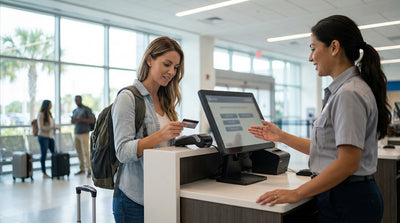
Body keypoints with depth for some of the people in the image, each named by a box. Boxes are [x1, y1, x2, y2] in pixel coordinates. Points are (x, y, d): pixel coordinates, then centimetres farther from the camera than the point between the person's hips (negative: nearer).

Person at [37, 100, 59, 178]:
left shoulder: (49, 113, 13)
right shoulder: (41, 114, -9)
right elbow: (41, 127, -14)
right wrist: (52, 127, -19)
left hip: (50, 137, 7)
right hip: (43, 137, -7)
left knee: (54, 153, 5)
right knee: (44, 155, 0)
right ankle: (44, 173, 7)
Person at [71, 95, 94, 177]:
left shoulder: (87, 109, -2)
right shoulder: (74, 111, 18)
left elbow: (92, 120, -9)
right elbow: (73, 122, 25)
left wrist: (81, 119, -17)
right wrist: (72, 120, 0)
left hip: (84, 133, -6)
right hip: (76, 133, 6)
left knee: (85, 152, -9)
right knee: (79, 152, 4)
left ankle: (89, 170, -7)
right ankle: (82, 169, 11)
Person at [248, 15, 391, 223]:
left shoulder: (350, 93, -19)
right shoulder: (342, 90, 12)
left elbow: (348, 162, -24)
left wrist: (297, 193, -21)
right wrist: (281, 137, 16)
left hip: (347, 202, -9)